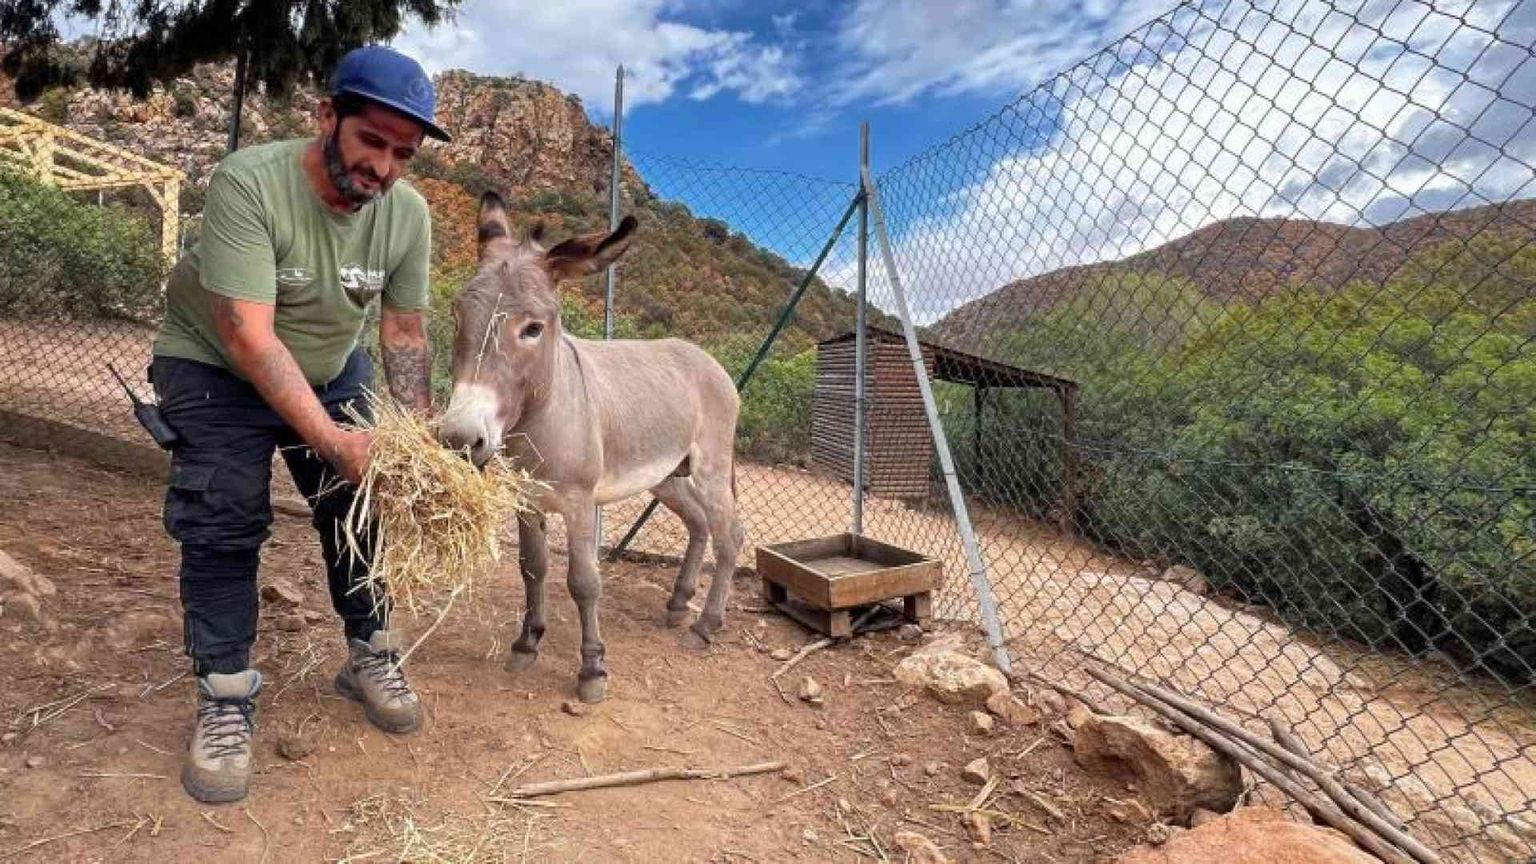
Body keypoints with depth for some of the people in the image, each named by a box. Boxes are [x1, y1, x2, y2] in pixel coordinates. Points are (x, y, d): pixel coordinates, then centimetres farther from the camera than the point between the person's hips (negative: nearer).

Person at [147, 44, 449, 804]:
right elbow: (248, 336, -35)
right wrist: (331, 440, -40)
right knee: (222, 523, -10)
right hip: (214, 365, -4)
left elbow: (404, 330, -9)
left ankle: (369, 657, 20)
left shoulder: (408, 212, -17)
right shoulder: (247, 182, -31)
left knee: (361, 504, 2)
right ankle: (224, 699, 6)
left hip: (331, 369, 4)